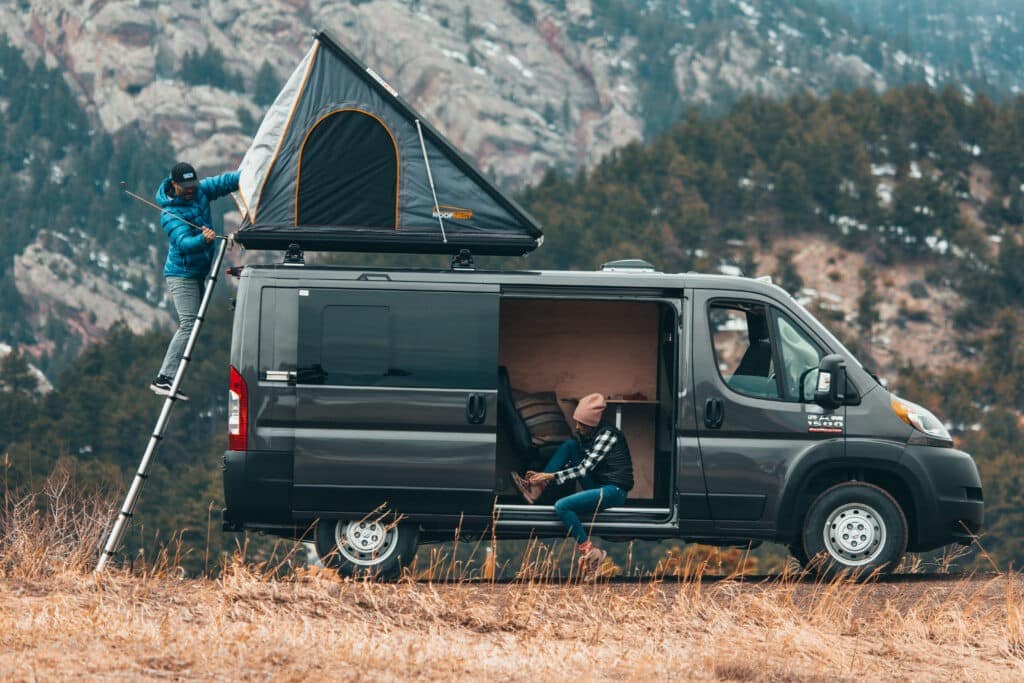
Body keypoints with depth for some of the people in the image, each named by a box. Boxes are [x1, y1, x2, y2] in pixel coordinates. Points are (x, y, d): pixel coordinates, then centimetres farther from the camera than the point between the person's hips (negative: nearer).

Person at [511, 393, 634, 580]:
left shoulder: (607, 435, -14)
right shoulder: (584, 435, 12)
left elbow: (585, 468, -19)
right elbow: (577, 465, 15)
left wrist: (552, 476, -21)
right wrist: (542, 476, 1)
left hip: (614, 491, -9)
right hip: (597, 486, 9)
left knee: (562, 506, -26)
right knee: (570, 446, 1)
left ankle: (589, 552, -19)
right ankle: (535, 490, -8)